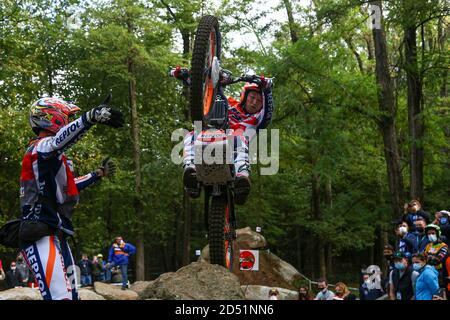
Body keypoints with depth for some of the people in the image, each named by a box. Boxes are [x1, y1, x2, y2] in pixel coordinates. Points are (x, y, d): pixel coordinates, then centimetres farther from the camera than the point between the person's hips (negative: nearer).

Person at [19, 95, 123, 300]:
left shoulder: (56, 157, 22)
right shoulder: (40, 147, -9)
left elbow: (66, 186, 34)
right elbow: (59, 139, -34)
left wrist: (98, 174, 38)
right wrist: (92, 116, -48)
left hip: (57, 235, 11)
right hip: (41, 237, -11)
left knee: (71, 294, 13)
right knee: (60, 296, -23)